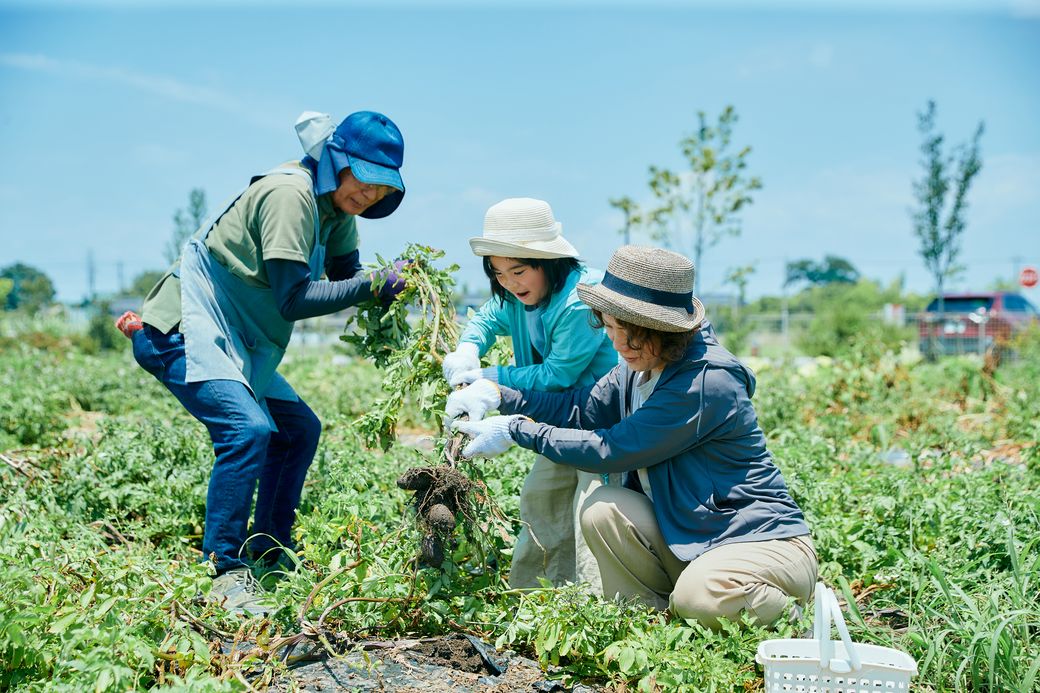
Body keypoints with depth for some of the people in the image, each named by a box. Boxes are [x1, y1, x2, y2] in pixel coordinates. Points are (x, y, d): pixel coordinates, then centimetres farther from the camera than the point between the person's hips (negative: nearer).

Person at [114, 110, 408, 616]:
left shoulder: (335, 206, 8)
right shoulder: (290, 194, -21)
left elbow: (345, 272, 10)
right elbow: (294, 299, -25)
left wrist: (388, 288, -10)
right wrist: (372, 286, -25)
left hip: (235, 344, 10)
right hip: (184, 334, -10)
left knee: (299, 430, 14)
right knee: (248, 428, -28)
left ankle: (269, 554, 22)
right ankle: (226, 574, -20)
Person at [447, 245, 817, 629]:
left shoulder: (707, 383, -27)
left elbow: (611, 450, -25)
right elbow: (582, 409, 8)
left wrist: (516, 431, -18)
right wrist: (500, 396, -4)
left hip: (765, 540, -7)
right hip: (687, 537, 7)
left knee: (699, 597, -34)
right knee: (603, 509, -15)